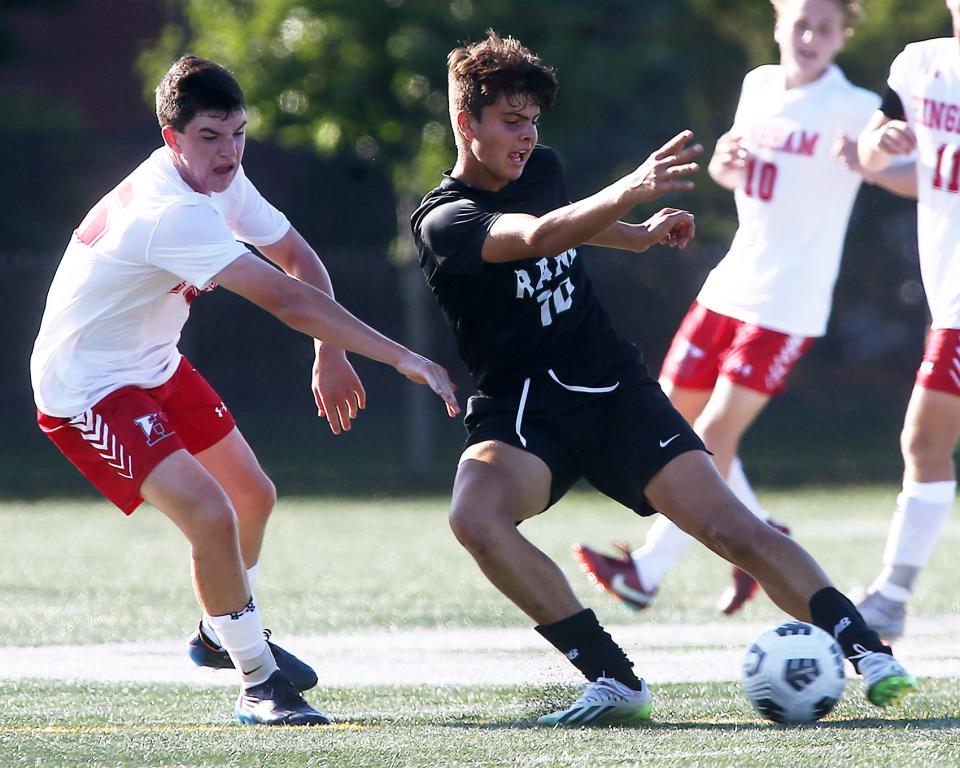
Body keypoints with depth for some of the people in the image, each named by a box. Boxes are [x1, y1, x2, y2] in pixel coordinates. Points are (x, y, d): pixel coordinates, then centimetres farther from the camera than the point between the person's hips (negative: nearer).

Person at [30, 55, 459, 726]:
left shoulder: (220, 180, -3)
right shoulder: (173, 212, -33)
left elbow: (297, 257, 10)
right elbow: (288, 299, -38)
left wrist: (330, 354, -3)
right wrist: (403, 359, -40)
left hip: (154, 366, 10)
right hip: (88, 388, -10)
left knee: (254, 497, 18)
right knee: (210, 516, -23)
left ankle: (223, 635, 43)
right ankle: (259, 683, -7)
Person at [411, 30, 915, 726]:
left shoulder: (541, 169, 7)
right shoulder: (444, 220, -14)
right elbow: (534, 238, -37)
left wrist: (640, 234, 24)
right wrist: (627, 192, -52)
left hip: (611, 388, 4)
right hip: (518, 409, -4)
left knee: (729, 526, -15)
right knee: (475, 517, -34)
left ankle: (867, 650, -14)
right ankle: (616, 681, -26)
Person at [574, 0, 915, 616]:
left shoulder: (853, 109, -12)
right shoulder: (759, 86, 9)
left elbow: (922, 179, -18)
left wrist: (868, 165, -37)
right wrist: (725, 162, -1)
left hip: (789, 303, -8)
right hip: (731, 287, 8)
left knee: (716, 429, -11)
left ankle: (646, 574, -7)